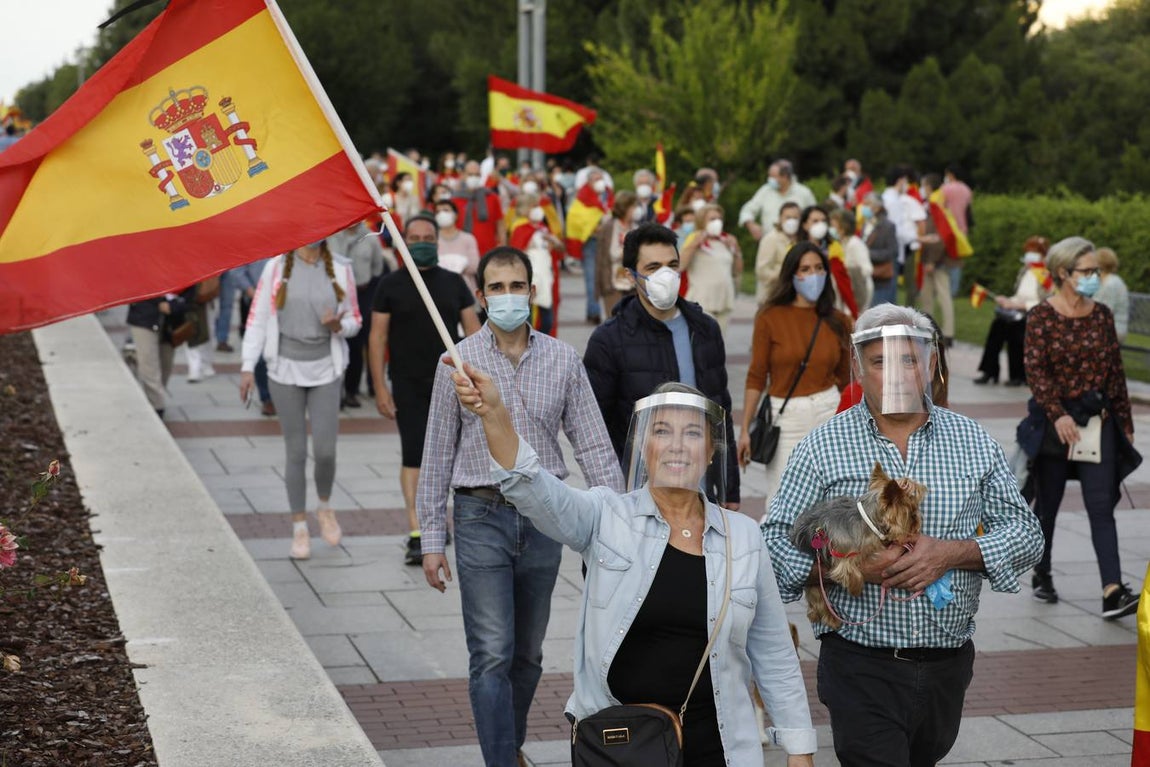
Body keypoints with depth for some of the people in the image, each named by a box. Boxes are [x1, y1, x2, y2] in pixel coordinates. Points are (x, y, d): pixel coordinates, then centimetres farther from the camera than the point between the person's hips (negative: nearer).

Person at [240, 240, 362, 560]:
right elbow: (257, 319, -1)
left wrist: (338, 325, -13)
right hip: (286, 369, -1)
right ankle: (299, 527, 17)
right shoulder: (276, 267, -1)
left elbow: (355, 321, 10)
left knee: (325, 451, -5)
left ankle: (325, 507, 25)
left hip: (325, 369, 1)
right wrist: (248, 367, -6)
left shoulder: (340, 270, 3)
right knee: (296, 452, 4)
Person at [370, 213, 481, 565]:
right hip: (408, 386, -2)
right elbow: (377, 337, -1)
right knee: (413, 455, -8)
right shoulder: (391, 285, 0)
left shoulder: (453, 283, 6)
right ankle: (416, 533, -9)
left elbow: (473, 329, 7)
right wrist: (380, 387, -7)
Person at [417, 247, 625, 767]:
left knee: (527, 655, 14)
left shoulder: (563, 360, 2)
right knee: (492, 656, -8)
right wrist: (432, 539, 0)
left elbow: (593, 446, 2)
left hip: (543, 520, 2)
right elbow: (437, 455, 2)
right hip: (482, 516, -2)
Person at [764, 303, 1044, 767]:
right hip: (860, 670, -3)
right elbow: (774, 543, -5)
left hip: (948, 664, 4)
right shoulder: (822, 448, -2)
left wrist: (950, 553, -13)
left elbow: (1026, 535, 4)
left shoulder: (974, 443, 5)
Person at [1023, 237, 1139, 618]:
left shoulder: (1102, 315, 7)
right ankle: (1042, 576, 30)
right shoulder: (1041, 316, -6)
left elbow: (1116, 372, 10)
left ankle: (1113, 593, -16)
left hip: (1098, 419, 3)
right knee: (1047, 504, 10)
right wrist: (1057, 415, -23)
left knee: (1101, 505, -7)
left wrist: (1125, 422, 10)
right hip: (1055, 420, -3)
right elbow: (1035, 371, -13)